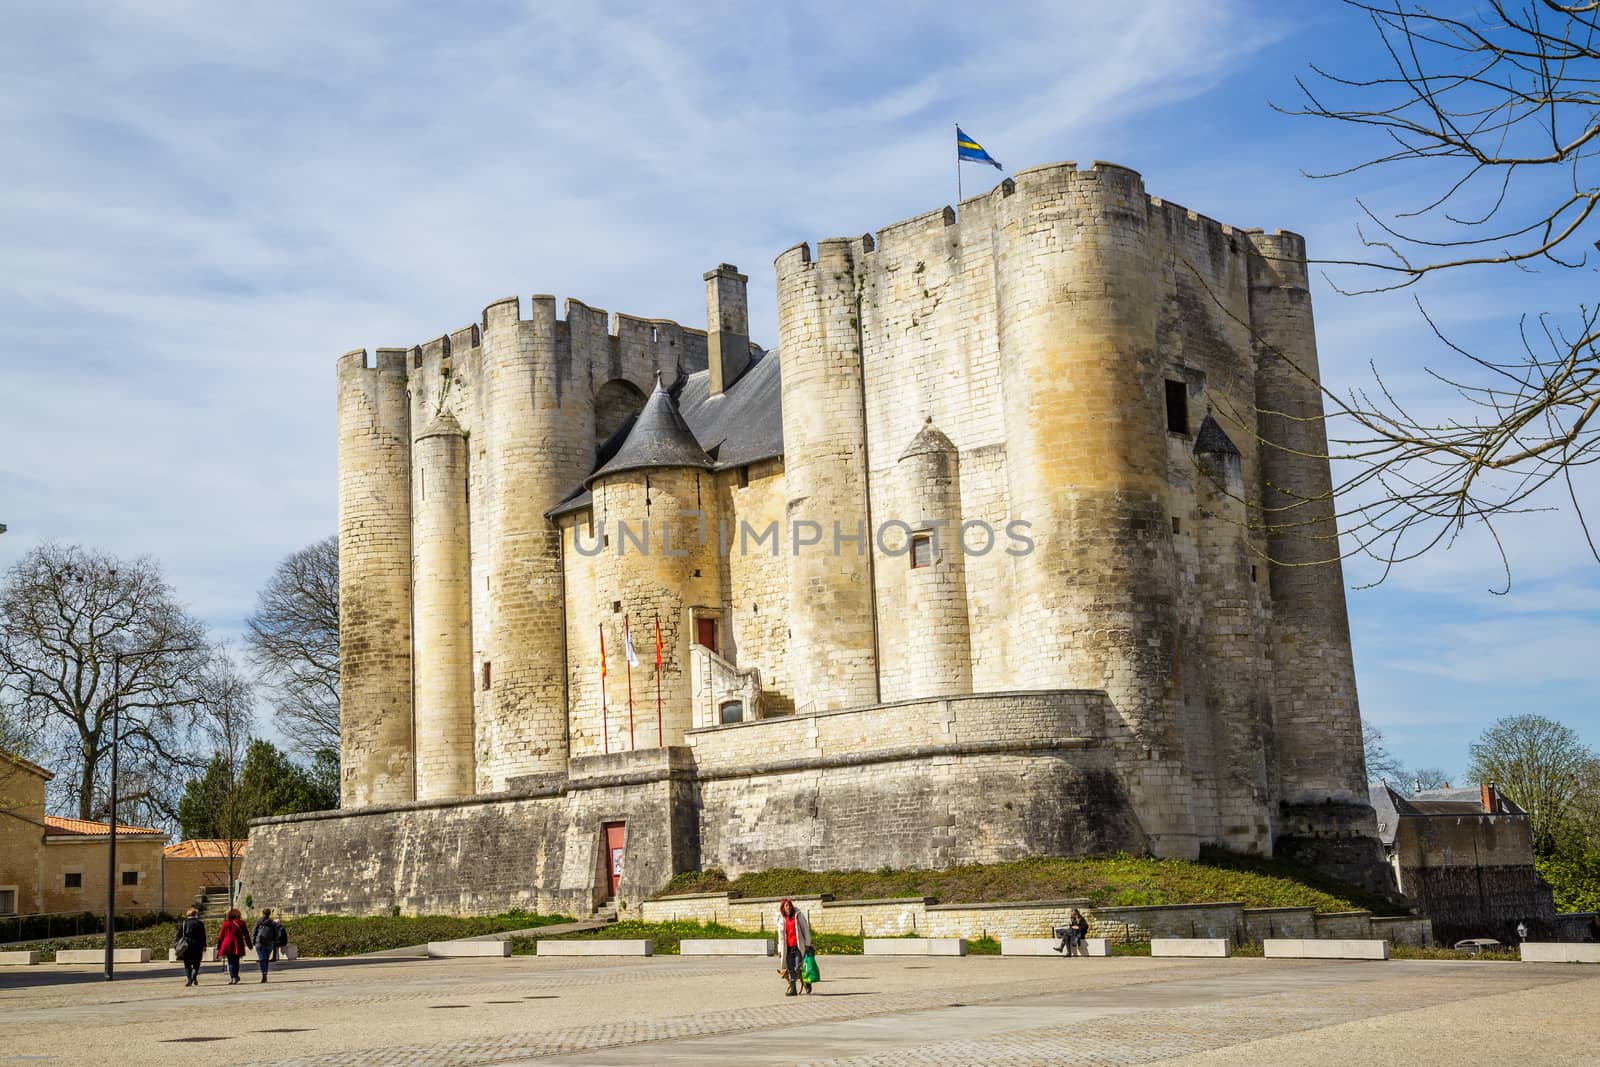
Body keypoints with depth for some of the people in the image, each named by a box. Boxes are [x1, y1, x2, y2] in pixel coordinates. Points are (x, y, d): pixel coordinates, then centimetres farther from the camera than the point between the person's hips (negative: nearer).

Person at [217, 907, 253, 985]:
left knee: (231, 962, 4)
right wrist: (249, 945, 14)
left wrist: (219, 946, 13)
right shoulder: (241, 923, 0)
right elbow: (246, 935, 5)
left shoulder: (226, 923, -1)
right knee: (236, 961, 12)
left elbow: (221, 935, 4)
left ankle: (233, 977, -9)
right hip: (237, 946, 1)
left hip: (228, 946, -1)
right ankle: (235, 977, 12)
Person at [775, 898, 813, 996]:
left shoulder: (798, 915, -2)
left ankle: (807, 983, 13)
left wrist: (807, 944, -7)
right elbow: (781, 935, 17)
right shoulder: (781, 919, 10)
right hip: (788, 948, 4)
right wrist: (780, 949, 14)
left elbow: (806, 928, -2)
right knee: (790, 969, 2)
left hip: (799, 946, -4)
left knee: (798, 968, -10)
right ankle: (792, 989, 8)